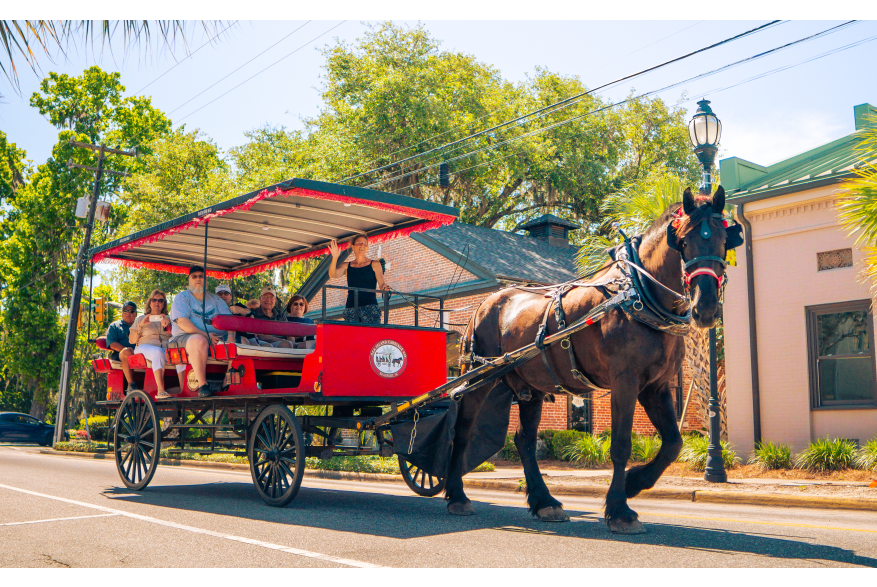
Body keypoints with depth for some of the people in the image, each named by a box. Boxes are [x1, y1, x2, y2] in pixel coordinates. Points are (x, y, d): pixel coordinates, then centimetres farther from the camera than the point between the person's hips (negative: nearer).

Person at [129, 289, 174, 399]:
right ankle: (160, 390, -51)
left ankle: (183, 389, -47)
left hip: (167, 349, 2)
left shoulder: (168, 319, 29)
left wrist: (168, 324, -4)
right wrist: (141, 325, -2)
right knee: (158, 352, -41)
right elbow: (131, 340, 12)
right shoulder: (141, 319, 25)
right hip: (145, 348, -2)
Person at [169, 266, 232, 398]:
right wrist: (204, 334, -19)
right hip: (186, 337, -4)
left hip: (216, 337, 4)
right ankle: (202, 385, -40)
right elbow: (182, 322, -6)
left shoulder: (214, 299, 24)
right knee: (199, 341, -40)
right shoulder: (181, 297, 12)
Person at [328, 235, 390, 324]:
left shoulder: (374, 264, 11)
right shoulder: (346, 266, 15)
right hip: (350, 308, 2)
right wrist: (335, 257, -16)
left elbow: (381, 284, 2)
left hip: (370, 307, -2)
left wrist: (385, 287, -22)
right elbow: (333, 274, -2)